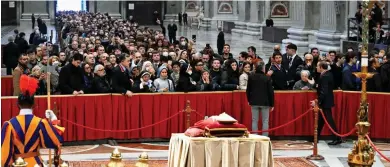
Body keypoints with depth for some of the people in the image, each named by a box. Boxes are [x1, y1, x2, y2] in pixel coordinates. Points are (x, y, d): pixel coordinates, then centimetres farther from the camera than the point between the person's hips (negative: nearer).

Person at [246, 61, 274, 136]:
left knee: (254, 121, 7)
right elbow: (270, 92, -6)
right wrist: (272, 104, 2)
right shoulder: (267, 78, -9)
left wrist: (249, 100, 20)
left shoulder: (251, 77, -1)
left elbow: (248, 90, 6)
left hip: (254, 102, 2)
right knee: (265, 121, 3)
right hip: (265, 102, -2)